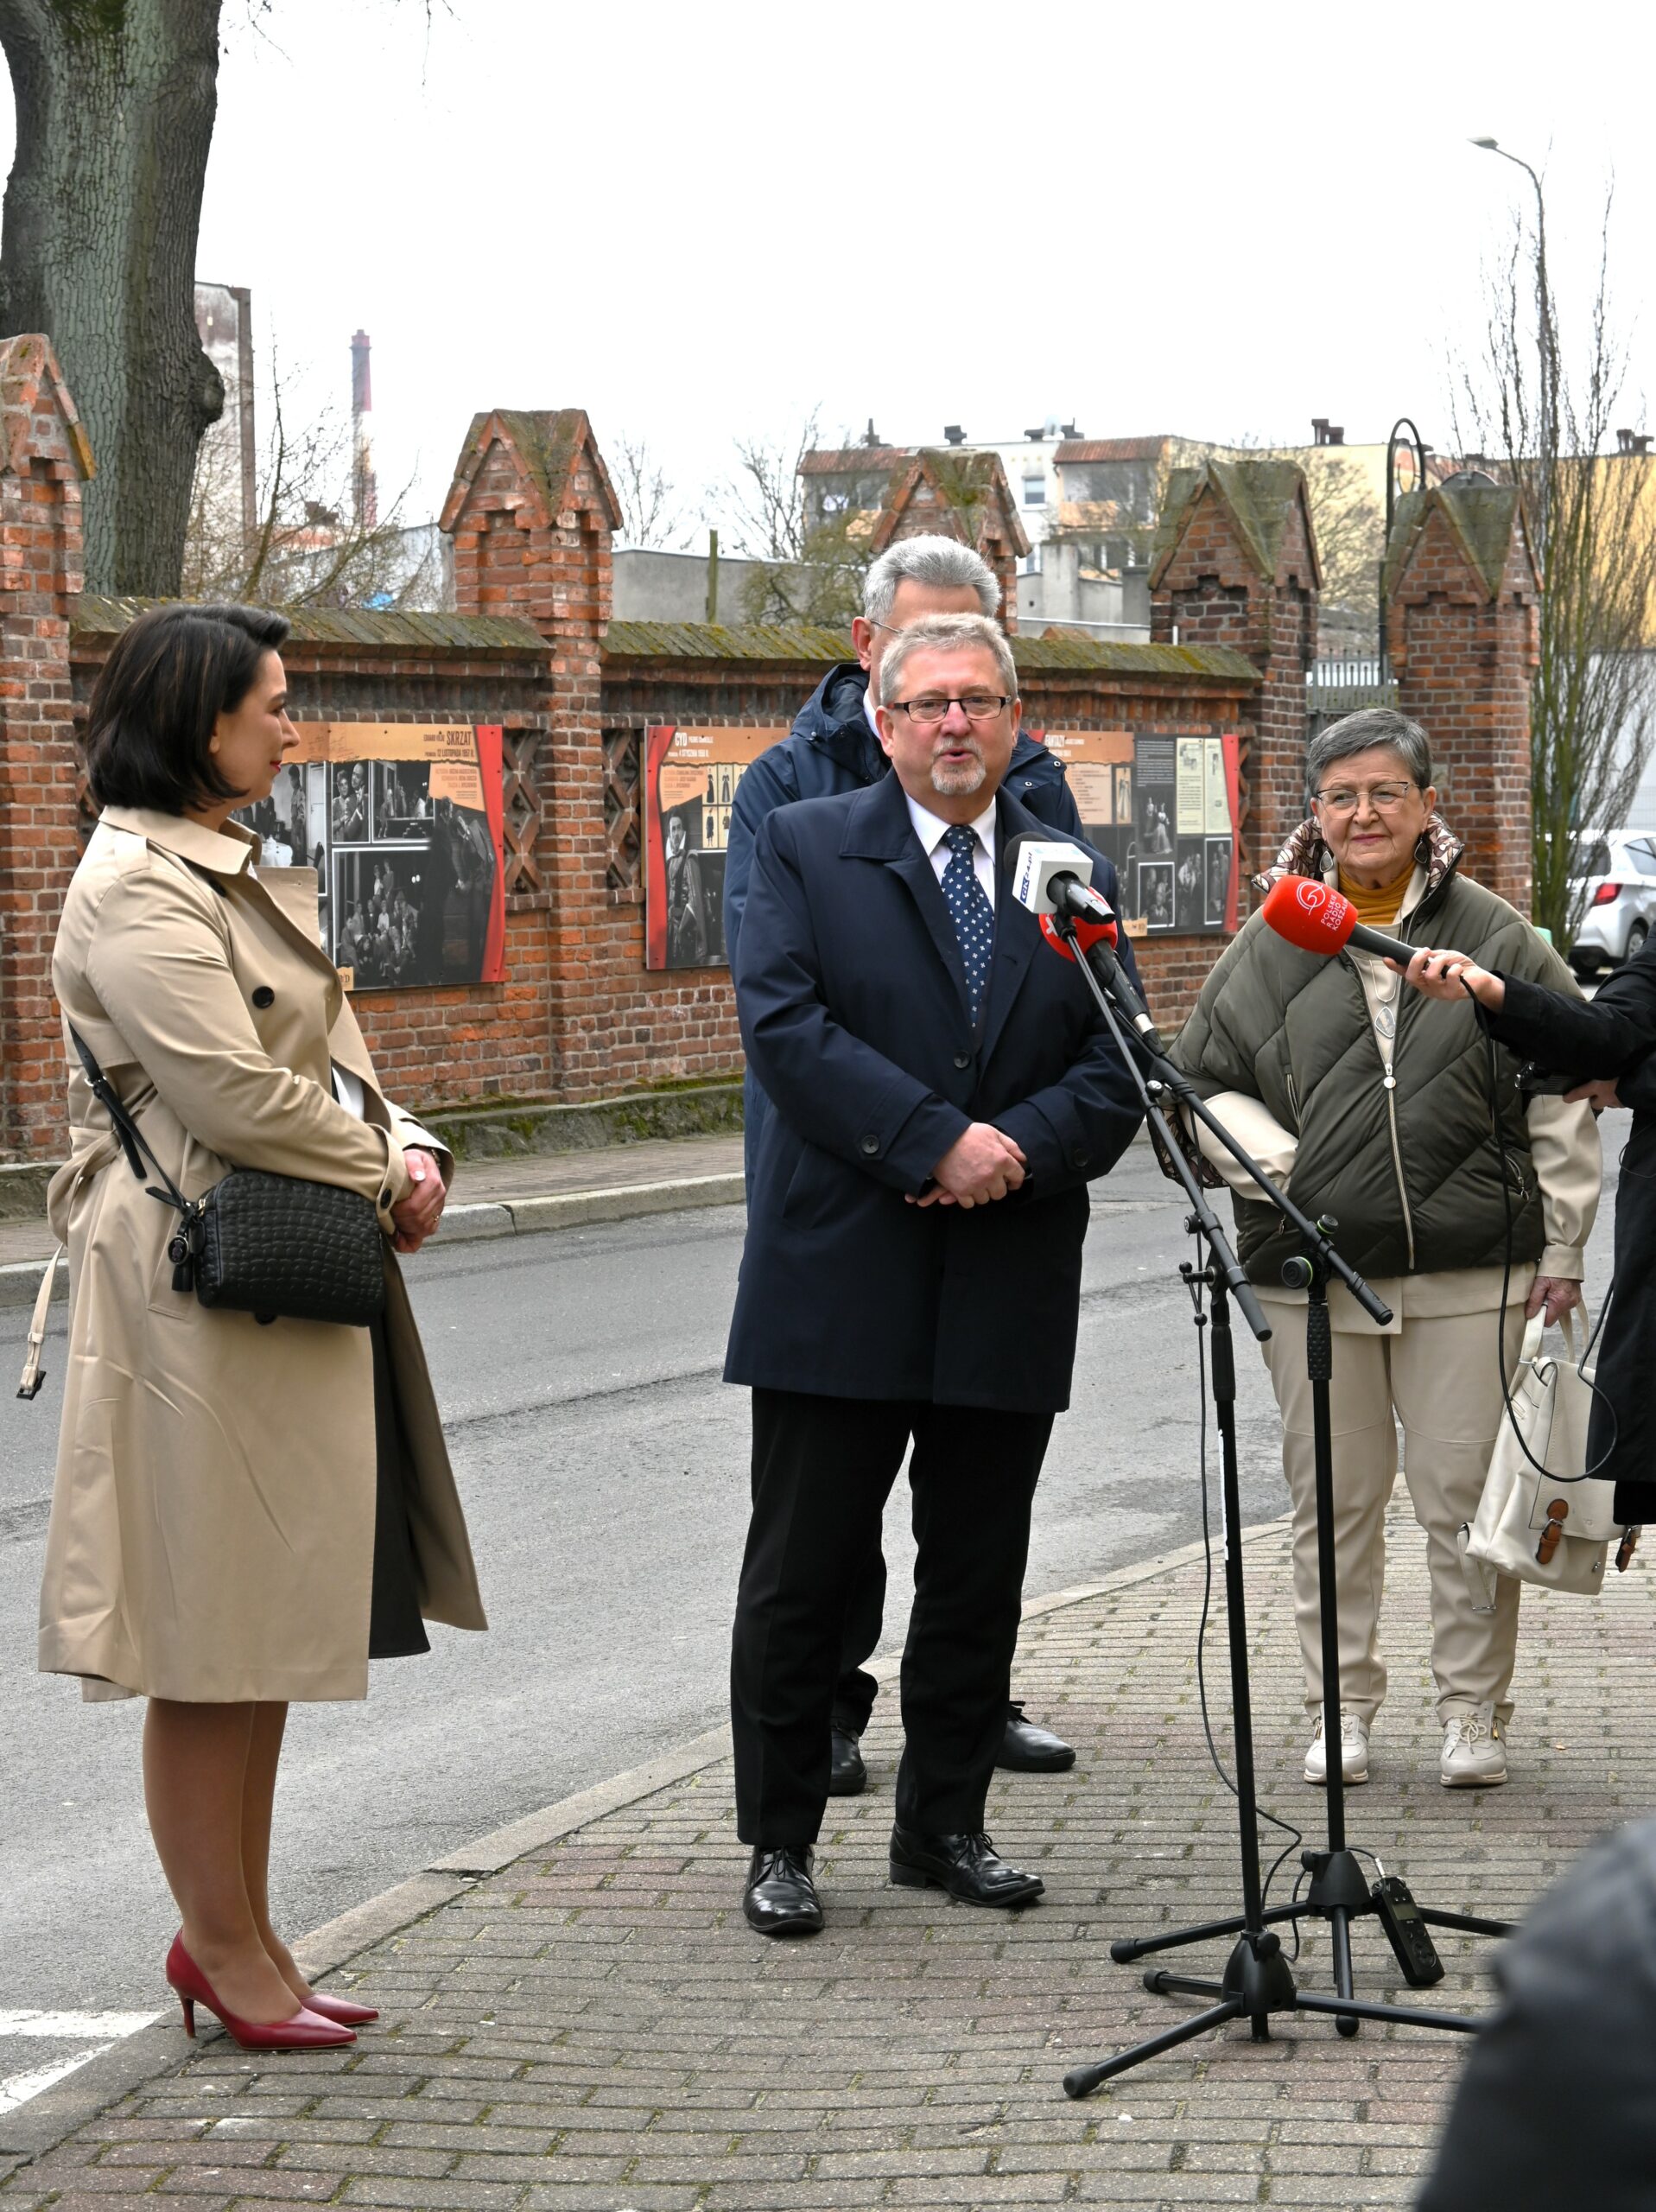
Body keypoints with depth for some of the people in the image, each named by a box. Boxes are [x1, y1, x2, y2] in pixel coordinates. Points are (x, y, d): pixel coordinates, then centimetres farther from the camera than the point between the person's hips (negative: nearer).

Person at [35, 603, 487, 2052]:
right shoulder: (134, 889, -14)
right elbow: (235, 1091, -21)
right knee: (209, 1635, 0)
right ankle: (225, 1949, 9)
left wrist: (410, 1152, -2)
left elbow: (333, 1059, 17)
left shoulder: (242, 874, 18)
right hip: (205, 1290, -10)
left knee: (268, 1627, 13)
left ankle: (241, 1936, 21)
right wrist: (382, 1175, -9)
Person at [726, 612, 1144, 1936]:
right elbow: (783, 1026, -11)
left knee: (978, 1577, 10)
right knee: (803, 1573, 2)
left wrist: (1020, 1151, -15)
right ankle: (779, 1840, 13)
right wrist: (939, 1141, -19)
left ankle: (945, 1826, 23)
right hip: (841, 1279, -3)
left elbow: (1116, 1071, 4)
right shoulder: (806, 849, 1)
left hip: (1011, 1285, 3)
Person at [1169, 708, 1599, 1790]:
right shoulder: (1270, 945, 6)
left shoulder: (1498, 937, 4)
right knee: (1334, 1501, 8)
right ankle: (1342, 1708, 20)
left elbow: (1564, 1100, 6)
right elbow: (1202, 1081, 13)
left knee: (1466, 1497, 2)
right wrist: (1266, 1160, -4)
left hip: (1470, 1273, -1)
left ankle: (1475, 1711, 14)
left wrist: (1562, 1247, 2)